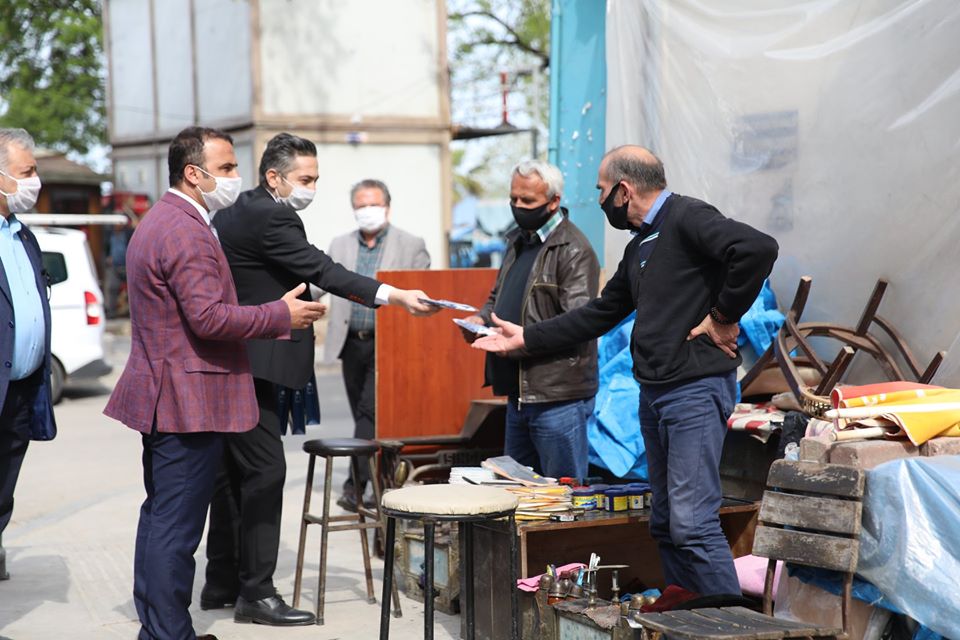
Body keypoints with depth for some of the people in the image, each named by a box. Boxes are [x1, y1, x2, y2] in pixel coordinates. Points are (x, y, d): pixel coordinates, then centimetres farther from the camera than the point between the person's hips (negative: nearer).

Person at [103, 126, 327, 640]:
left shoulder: (156, 222, 17)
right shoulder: (187, 233, -18)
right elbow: (209, 318, -25)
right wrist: (282, 314, -14)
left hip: (161, 399, 11)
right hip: (190, 403, -11)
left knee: (159, 517, 16)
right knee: (177, 528, -6)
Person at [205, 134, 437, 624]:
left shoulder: (229, 216, 16)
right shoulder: (269, 217, -15)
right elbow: (321, 270, -22)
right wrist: (393, 296, -26)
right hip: (249, 367, -11)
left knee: (233, 473, 14)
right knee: (265, 470, -8)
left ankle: (222, 583, 22)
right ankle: (255, 592, -4)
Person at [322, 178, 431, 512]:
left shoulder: (412, 246, 2)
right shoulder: (340, 245, 13)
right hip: (352, 343, 5)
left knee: (371, 412, -15)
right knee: (364, 415, 9)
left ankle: (356, 483, -15)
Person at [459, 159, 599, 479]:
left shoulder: (573, 249, -11)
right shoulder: (518, 242, 16)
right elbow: (498, 296, 28)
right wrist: (481, 319, 6)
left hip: (559, 398, -9)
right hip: (518, 393, 9)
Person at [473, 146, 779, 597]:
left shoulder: (687, 218, -9)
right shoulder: (640, 246, 21)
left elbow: (758, 248, -25)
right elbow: (599, 315, 29)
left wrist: (723, 317, -16)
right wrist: (525, 338, 29)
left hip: (696, 388, -10)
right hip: (653, 391, 10)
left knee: (693, 523, -14)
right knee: (665, 524, 11)